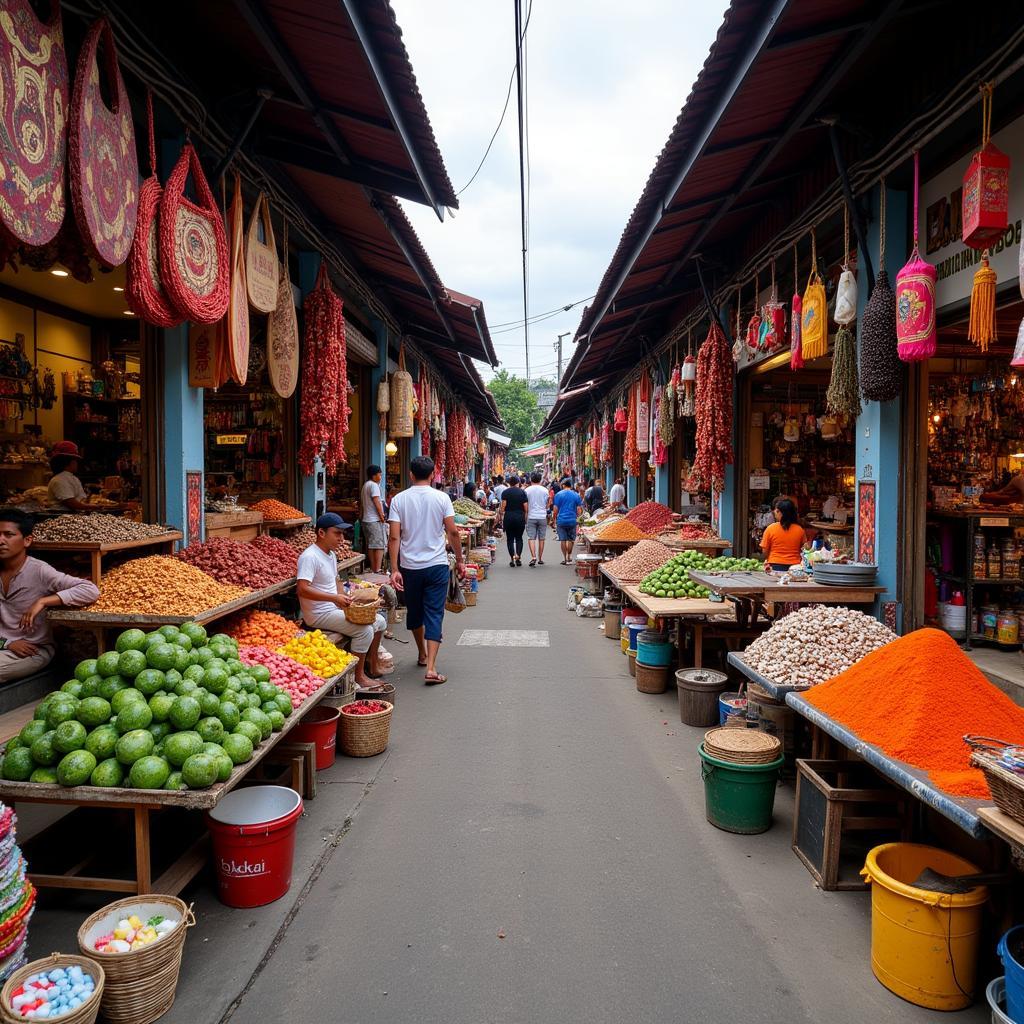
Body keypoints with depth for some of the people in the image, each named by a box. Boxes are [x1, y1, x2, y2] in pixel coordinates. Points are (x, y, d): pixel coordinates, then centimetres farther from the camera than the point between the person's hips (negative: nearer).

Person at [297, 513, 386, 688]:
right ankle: (358, 676, -7)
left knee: (380, 621, 7)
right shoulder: (310, 557, -19)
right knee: (364, 630, -23)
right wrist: (334, 598, -34)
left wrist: (345, 598, 4)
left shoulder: (331, 554, 12)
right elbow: (302, 589, -29)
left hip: (335, 608, 10)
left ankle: (372, 668, 19)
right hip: (319, 615, -10)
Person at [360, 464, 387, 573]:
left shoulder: (365, 485, 17)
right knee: (380, 545, -9)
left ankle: (373, 569, 16)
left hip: (366, 519, 10)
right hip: (375, 520, -10)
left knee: (370, 546, 12)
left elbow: (362, 502, 21)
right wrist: (382, 517, -12)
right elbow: (376, 502, -17)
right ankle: (377, 570, -12)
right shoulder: (374, 485, -12)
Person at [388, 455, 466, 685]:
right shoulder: (442, 498, -4)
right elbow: (453, 532, -5)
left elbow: (394, 537, -7)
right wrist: (460, 560, 7)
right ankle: (431, 668, -8)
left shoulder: (399, 499, -2)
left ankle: (423, 655, 38)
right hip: (437, 565, -1)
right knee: (434, 615, 1)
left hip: (410, 566, 2)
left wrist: (394, 569, -5)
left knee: (414, 612, 20)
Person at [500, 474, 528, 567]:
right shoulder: (522, 492, 2)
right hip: (520, 517, 1)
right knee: (519, 538, 11)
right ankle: (518, 556, -5)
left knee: (510, 538, 6)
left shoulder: (505, 492, 1)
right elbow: (526, 506, -3)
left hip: (508, 517, 0)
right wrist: (526, 517, 5)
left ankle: (512, 558, 0)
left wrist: (502, 515, -2)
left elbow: (503, 505, -8)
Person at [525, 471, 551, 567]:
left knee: (531, 538, -2)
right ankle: (540, 559, 15)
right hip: (542, 517, 2)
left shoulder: (527, 490, -1)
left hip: (531, 517, -1)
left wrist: (525, 518, 12)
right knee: (541, 538, 9)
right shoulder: (545, 490, 2)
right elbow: (546, 505, 7)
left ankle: (533, 557, -18)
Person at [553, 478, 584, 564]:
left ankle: (564, 558, 6)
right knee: (570, 540, 12)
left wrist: (555, 520, 6)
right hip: (572, 520, 1)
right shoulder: (576, 495, 4)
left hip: (561, 520, -1)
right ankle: (569, 557, 16)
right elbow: (578, 509, 3)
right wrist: (577, 518, 17)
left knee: (563, 540, 5)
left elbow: (555, 509, -3)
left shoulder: (558, 494, -1)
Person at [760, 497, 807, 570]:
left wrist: (767, 560, 18)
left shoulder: (771, 529, -7)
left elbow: (765, 550, 0)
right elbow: (803, 550, 10)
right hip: (794, 566, 2)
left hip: (775, 566, -2)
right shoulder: (799, 529, 0)